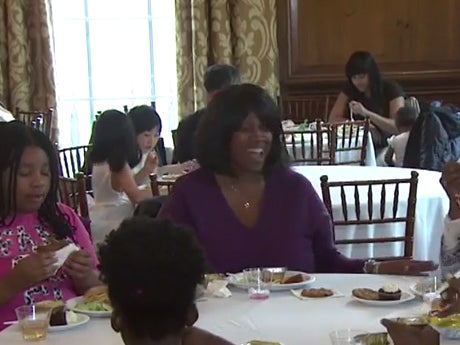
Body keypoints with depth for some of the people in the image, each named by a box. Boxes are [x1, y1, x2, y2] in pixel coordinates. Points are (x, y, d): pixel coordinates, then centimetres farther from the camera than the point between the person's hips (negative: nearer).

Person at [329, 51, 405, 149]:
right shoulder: (350, 88, 2)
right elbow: (333, 119, -4)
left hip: (388, 146, -4)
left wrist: (367, 113, -29)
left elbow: (399, 126, -18)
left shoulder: (391, 89, -8)